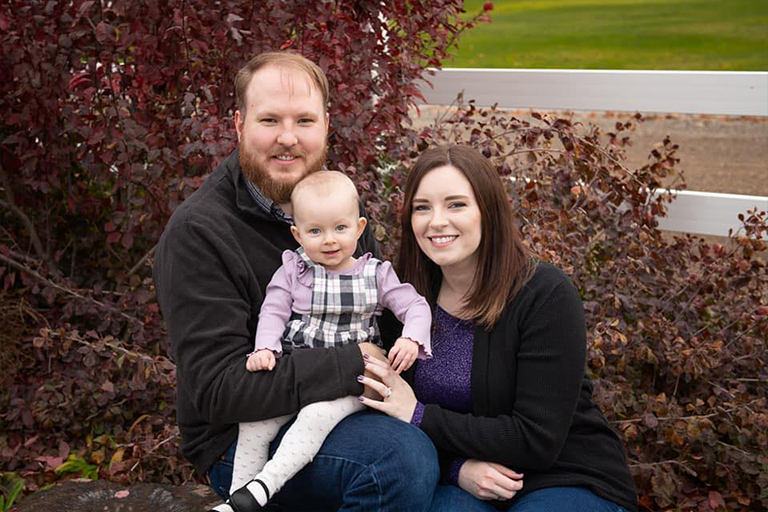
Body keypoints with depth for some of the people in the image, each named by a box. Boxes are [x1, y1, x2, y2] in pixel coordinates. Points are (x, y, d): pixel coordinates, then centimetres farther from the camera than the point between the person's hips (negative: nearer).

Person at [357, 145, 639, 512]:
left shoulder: (546, 294, -15)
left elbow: (538, 440, -19)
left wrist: (420, 416, -18)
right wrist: (457, 467, -16)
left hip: (570, 481, -2)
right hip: (466, 482, 2)